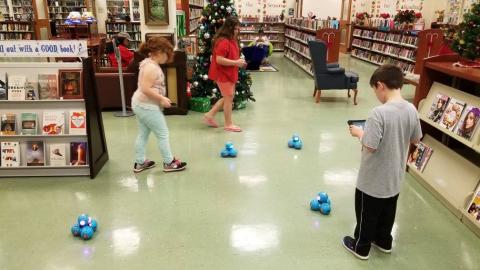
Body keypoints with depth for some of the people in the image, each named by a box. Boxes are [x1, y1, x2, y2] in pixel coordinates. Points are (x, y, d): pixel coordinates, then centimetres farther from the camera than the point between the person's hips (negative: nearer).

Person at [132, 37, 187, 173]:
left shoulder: (149, 64, 11)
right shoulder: (152, 67, -22)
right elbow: (146, 89, -28)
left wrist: (160, 99, 12)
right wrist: (161, 99, -21)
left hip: (141, 104, 10)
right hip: (147, 106, -10)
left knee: (143, 134, 17)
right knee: (163, 134, 2)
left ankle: (140, 163, 27)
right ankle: (169, 163, 15)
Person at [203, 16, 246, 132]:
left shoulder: (232, 40, 11)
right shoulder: (223, 41, -21)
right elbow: (219, 60, -27)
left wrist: (239, 61, 5)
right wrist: (236, 63, -24)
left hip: (229, 73, 10)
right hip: (222, 74, -10)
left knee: (228, 97, 17)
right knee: (229, 97, -1)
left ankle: (209, 115, 25)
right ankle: (228, 124, 12)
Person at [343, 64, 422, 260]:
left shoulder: (379, 113, -29)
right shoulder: (412, 110, -6)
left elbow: (370, 147, -27)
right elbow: (415, 140, 6)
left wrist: (359, 133, -10)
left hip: (373, 179, -6)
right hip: (395, 176, 7)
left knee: (367, 214, 15)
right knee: (388, 211, 26)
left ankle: (361, 247, 33)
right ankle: (383, 241, 46)